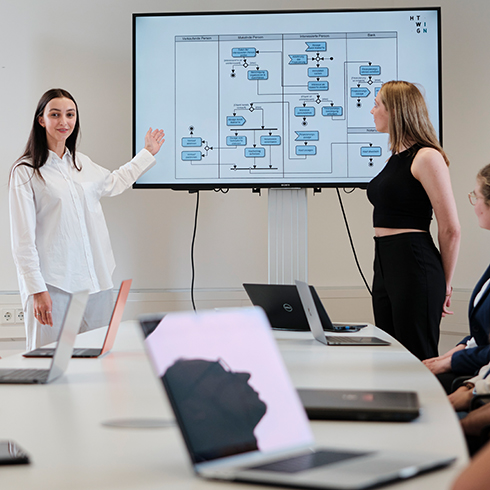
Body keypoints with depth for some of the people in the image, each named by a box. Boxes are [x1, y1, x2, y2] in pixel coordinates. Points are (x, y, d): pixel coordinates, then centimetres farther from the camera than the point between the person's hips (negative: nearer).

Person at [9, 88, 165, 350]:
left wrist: (147, 152, 46)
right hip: (54, 284, -6)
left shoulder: (83, 164, 14)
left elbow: (113, 183, 37)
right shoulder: (26, 171, -5)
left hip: (96, 281, 6)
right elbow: (23, 240, -9)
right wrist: (36, 290, -16)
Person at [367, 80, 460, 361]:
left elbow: (451, 229, -12)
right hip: (385, 264, 9)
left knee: (418, 360, -4)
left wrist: (445, 284, -3)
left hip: (415, 265, -9)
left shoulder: (427, 157, -11)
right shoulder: (396, 157, 16)